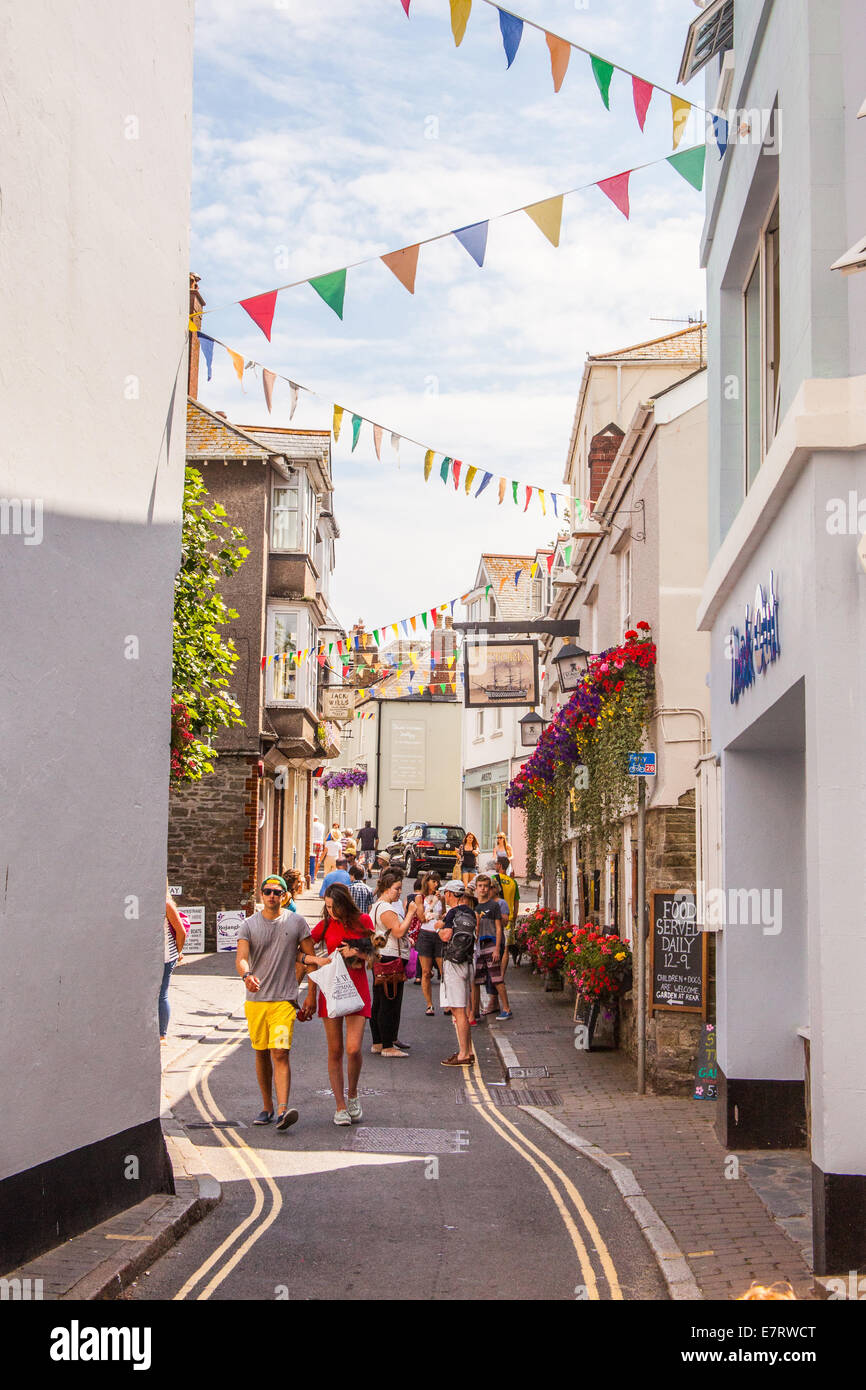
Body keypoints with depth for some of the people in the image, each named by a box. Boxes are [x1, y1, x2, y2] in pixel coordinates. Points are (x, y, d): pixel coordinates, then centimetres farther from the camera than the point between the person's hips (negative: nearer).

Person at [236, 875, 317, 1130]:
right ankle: (267, 1107, 24)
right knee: (261, 1053, 11)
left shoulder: (296, 922, 2)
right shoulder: (249, 925, 3)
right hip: (255, 999, 3)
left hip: (284, 1000, -2)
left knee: (280, 1053, -14)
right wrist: (247, 974, -31)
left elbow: (311, 957, 8)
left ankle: (283, 1110, -22)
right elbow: (241, 958, -8)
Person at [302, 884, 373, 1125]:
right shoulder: (325, 925, 4)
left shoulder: (363, 921, 2)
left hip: (357, 988, -1)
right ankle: (340, 1107, 9)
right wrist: (316, 959, -12)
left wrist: (356, 953, -10)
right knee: (335, 1051, 1)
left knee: (353, 1049, -13)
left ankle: (352, 1095, 12)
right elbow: (299, 953, 6)